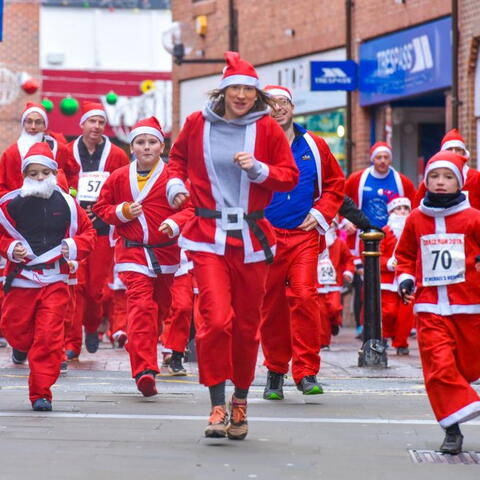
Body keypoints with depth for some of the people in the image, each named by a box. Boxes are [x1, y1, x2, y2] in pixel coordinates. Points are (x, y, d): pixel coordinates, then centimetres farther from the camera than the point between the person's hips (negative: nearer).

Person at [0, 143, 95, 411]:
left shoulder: (66, 204, 2)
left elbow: (89, 232, 12)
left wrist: (74, 247, -6)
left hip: (55, 280, -1)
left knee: (49, 335, -9)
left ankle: (41, 393, -3)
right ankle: (22, 347, 48)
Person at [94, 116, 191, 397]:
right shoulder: (119, 178, 5)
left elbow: (192, 207, -7)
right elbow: (101, 208, 13)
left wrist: (175, 223, -26)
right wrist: (123, 212, -6)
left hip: (165, 252, 1)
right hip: (132, 253, -1)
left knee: (161, 308, 13)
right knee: (141, 306, -16)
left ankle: (144, 359, 33)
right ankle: (144, 370, -23)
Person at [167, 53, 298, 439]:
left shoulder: (267, 128, 2)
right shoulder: (198, 124, 3)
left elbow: (290, 176, 4)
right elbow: (178, 157, 21)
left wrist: (258, 169, -13)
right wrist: (175, 183, 2)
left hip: (251, 238, 1)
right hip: (209, 237, -1)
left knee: (247, 325, 8)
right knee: (216, 318, -16)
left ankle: (241, 402, 27)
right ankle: (217, 406, -9)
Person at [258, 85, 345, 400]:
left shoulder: (314, 146, 8)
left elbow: (336, 183, 17)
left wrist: (321, 212, 4)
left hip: (304, 235, 0)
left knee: (304, 296, -15)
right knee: (271, 304, 4)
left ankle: (306, 372, -12)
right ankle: (276, 372, 18)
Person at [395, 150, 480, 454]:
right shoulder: (416, 219, 8)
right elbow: (405, 254, 20)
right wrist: (405, 279, 5)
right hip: (430, 306, 1)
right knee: (438, 364, -11)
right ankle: (453, 430, -8)